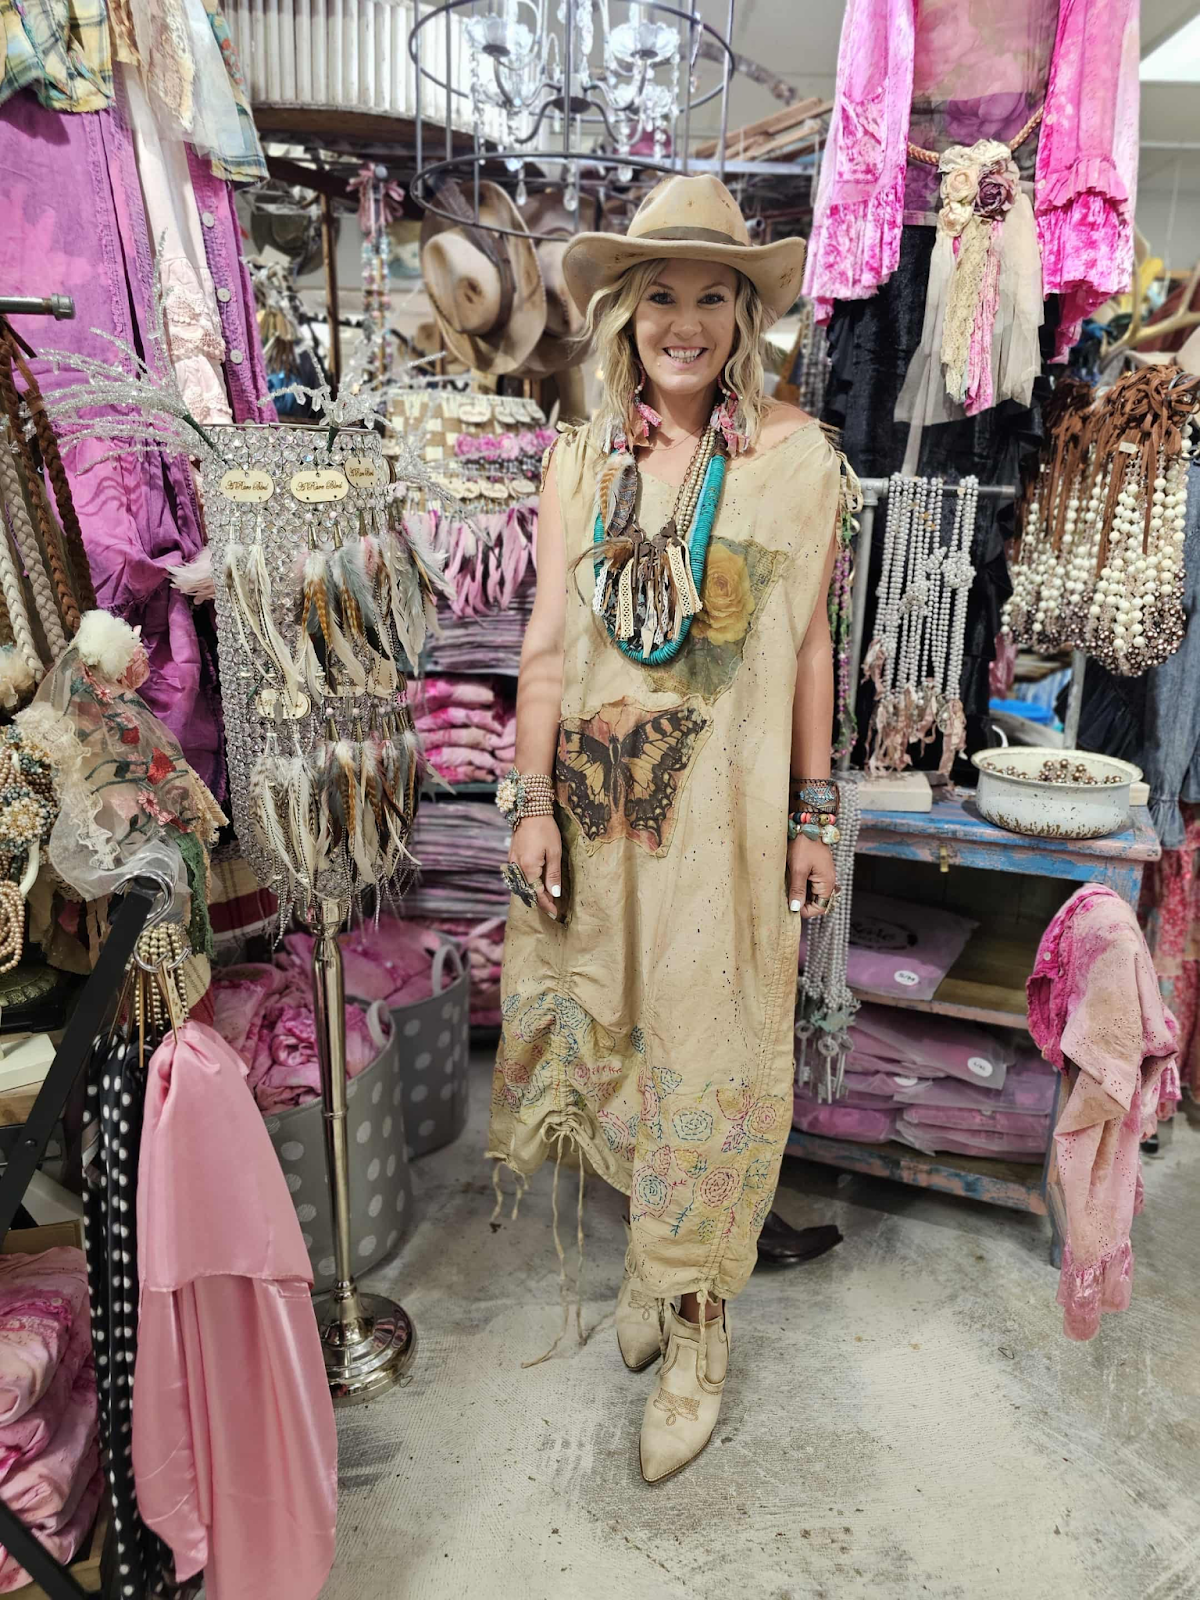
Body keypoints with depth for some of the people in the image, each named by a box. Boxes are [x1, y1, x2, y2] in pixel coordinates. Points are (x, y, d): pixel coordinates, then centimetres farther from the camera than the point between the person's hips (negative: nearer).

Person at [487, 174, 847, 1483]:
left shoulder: (796, 455, -2)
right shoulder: (581, 461, 4)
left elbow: (807, 647, -1)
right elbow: (547, 645, 3)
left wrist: (813, 813, -1)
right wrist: (534, 799, -3)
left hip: (725, 801, -2)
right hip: (599, 796, 3)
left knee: (709, 1048, 5)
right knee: (611, 1030, 13)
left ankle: (698, 1319, 24)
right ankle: (654, 1246, 38)